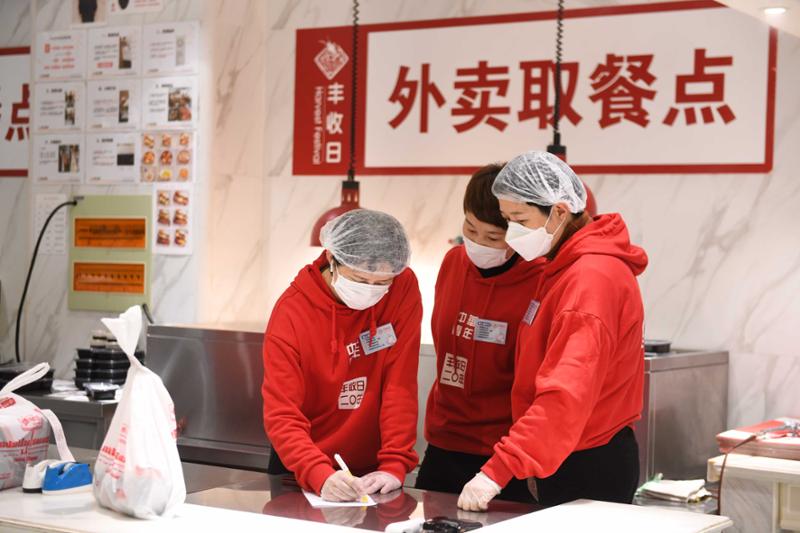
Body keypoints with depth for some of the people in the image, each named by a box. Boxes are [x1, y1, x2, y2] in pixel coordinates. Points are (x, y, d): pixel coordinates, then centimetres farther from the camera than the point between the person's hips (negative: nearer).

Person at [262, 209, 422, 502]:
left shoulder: (403, 288, -12)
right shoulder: (291, 312, -17)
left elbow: (400, 384, -13)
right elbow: (282, 416, -21)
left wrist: (395, 465, -20)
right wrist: (320, 475, -35)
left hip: (373, 470, 1)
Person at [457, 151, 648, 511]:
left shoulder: (591, 278, -20)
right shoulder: (563, 267, 10)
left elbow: (567, 393, -30)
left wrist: (499, 469, -33)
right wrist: (533, 467, 12)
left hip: (589, 468, -9)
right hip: (561, 459, 9)